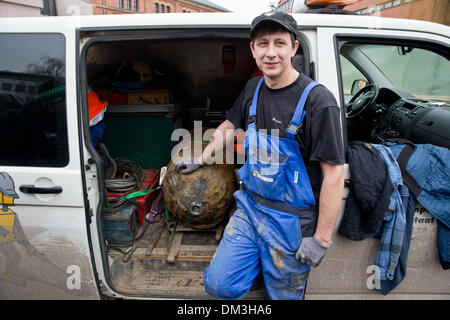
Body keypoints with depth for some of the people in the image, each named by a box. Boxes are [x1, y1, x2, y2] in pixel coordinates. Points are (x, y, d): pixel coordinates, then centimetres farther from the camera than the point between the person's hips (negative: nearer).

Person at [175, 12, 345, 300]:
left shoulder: (317, 100, -18)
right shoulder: (253, 89, 3)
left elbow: (334, 173, -18)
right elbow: (228, 127, 21)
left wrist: (321, 240, -17)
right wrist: (201, 160, 23)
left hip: (290, 220, -5)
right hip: (250, 206, 5)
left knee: (282, 294, 13)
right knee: (219, 285, 5)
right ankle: (265, 265, 31)